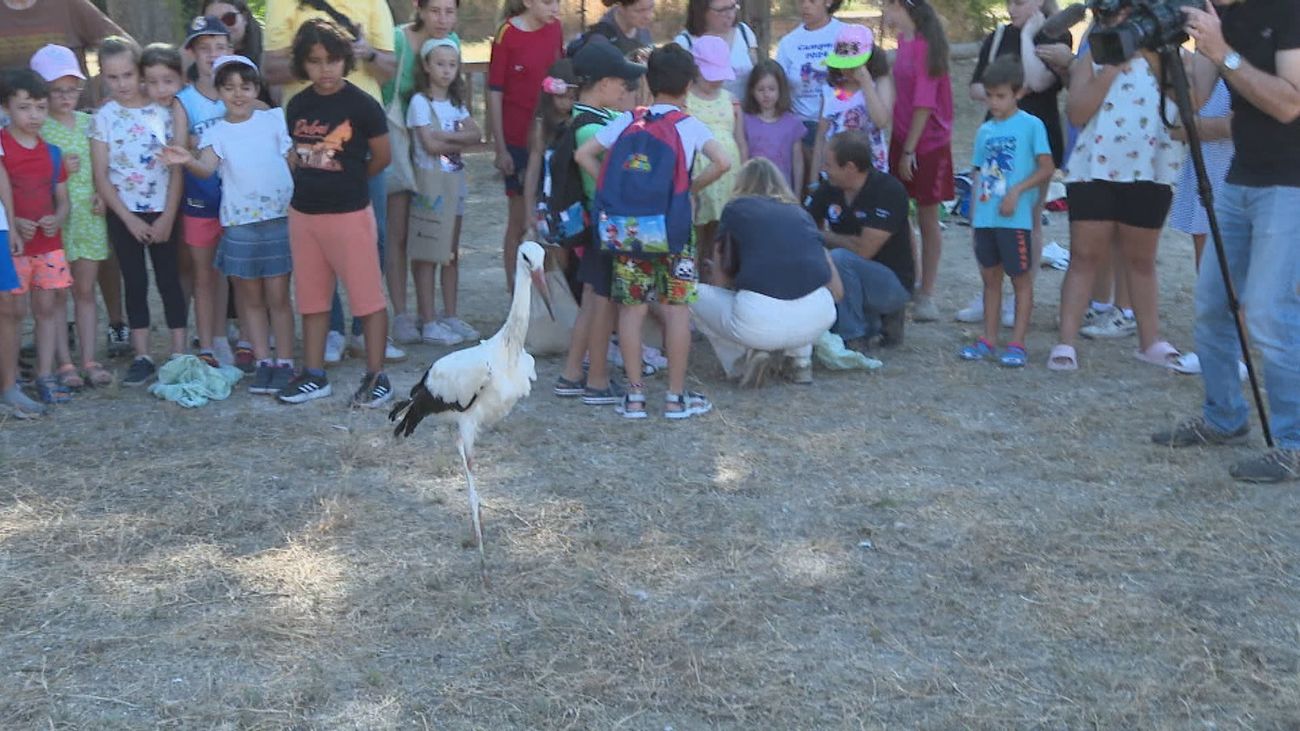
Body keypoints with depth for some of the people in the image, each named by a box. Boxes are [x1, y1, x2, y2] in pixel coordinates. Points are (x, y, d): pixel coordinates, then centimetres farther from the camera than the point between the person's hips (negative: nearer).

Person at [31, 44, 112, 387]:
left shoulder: (89, 122, 8)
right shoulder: (37, 127, -5)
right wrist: (57, 170, -17)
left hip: (89, 215, 4)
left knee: (86, 291, 8)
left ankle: (89, 361, 12)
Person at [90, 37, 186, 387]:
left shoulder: (164, 112, -2)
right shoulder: (104, 117, -1)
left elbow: (177, 169, -3)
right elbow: (101, 177, -2)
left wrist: (168, 217, -9)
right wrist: (129, 219, -8)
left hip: (161, 211, -1)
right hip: (124, 214, 1)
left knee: (169, 280, 3)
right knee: (135, 283, 6)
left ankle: (179, 355, 9)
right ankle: (142, 358, 12)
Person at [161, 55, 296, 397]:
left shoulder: (274, 120, 4)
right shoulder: (216, 132, 4)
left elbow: (293, 159, 9)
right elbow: (207, 167, -13)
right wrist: (188, 161, -35)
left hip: (279, 217, -1)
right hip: (238, 223, 2)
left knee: (277, 295, 1)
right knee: (251, 297, 9)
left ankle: (284, 362, 9)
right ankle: (262, 362, 18)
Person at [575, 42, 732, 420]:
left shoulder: (628, 120, 6)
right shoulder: (689, 124, -1)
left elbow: (583, 154, 1)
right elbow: (723, 163, -13)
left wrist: (613, 188, 6)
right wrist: (694, 187, 1)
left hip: (627, 227, 3)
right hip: (673, 228, -2)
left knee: (632, 307, 8)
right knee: (677, 307, 5)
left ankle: (635, 395, 10)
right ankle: (676, 397, 9)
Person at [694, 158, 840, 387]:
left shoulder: (735, 210, 16)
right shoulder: (801, 213, 24)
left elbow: (721, 281, 20)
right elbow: (837, 290, 25)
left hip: (759, 321, -4)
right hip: (818, 319, 4)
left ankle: (746, 356, 8)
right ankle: (800, 360, 23)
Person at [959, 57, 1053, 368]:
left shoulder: (1031, 125, -4)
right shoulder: (985, 130, 12)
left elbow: (1046, 168, -8)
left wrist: (1016, 191, -18)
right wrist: (973, 214, 12)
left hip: (1015, 217, -6)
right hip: (985, 218, 6)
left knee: (1021, 278, 2)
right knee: (990, 277, 11)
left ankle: (1017, 344, 5)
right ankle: (989, 340, 18)